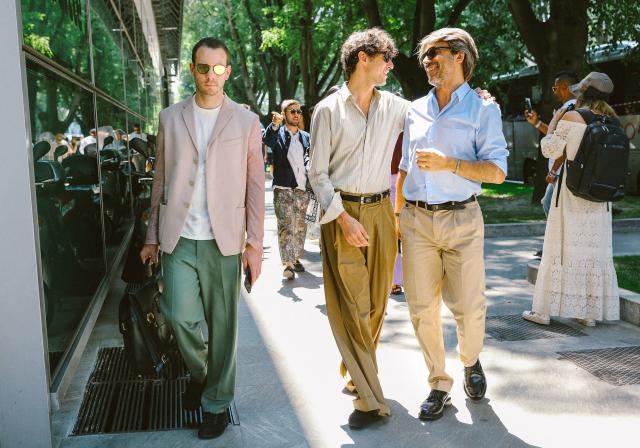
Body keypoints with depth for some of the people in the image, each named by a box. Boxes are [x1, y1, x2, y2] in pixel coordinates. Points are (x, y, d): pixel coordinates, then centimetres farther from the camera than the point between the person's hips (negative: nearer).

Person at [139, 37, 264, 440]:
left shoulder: (246, 121, 3)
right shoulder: (170, 119, 9)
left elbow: (255, 186, 2)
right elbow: (161, 181, 12)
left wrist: (255, 244, -3)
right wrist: (152, 237, 10)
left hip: (224, 240, -1)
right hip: (179, 239, 2)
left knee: (223, 324, 4)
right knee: (181, 315, -6)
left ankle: (217, 402, 23)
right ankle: (200, 372, 27)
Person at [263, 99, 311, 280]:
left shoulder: (306, 137, 14)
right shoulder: (277, 134, 1)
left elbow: (308, 157, 9)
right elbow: (266, 139, -21)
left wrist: (309, 168, -13)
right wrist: (274, 125, -39)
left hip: (302, 188, 5)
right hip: (283, 189, -4)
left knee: (300, 226, 13)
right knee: (286, 227, -8)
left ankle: (296, 258, 27)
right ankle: (287, 264, -9)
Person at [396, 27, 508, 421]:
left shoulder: (483, 109, 1)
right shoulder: (416, 110, 13)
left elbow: (498, 171, -7)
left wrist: (448, 163, -18)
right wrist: (397, 213, 15)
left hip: (461, 219, -3)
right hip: (416, 221, 3)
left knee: (469, 306, 1)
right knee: (422, 308, 3)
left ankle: (471, 362, 33)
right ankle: (439, 384, 18)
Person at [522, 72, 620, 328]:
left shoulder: (571, 117, -9)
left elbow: (550, 149, -5)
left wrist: (552, 124, 10)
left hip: (572, 191, -4)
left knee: (561, 246, 1)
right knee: (596, 249, 9)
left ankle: (543, 311, 8)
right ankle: (590, 313, 14)